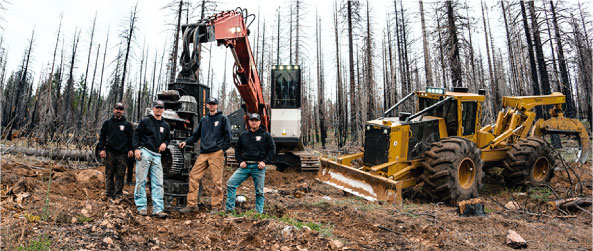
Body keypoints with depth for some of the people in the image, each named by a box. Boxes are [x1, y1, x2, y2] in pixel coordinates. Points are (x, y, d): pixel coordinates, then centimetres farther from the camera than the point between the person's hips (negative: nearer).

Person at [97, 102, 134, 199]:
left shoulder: (127, 124, 10)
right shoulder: (107, 122, 10)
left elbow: (131, 138, 11)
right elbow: (102, 136, 9)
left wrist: (131, 149, -1)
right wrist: (101, 149, 0)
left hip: (122, 153, 0)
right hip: (110, 152, 0)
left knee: (120, 175, 1)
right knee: (109, 174, 4)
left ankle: (117, 194, 7)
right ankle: (109, 193, 13)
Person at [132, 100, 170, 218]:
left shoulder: (165, 125, 17)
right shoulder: (145, 121, 4)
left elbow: (168, 138, 26)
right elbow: (137, 134, 1)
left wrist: (165, 143, 3)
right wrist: (136, 148, -10)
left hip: (157, 155, 4)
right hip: (144, 152, -4)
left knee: (158, 183, -1)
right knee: (141, 180, -3)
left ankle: (158, 209, 0)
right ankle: (141, 207, 5)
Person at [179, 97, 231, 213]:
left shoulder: (223, 119, 5)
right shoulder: (203, 120, 19)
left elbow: (228, 135, 2)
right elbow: (196, 135, 21)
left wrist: (223, 149, -6)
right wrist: (186, 142, 6)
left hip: (216, 153, -5)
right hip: (203, 154, 5)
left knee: (217, 181, -5)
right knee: (193, 176, 0)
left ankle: (216, 206, 4)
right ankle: (192, 204, 8)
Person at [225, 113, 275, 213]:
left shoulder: (266, 135, 3)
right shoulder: (243, 135, 12)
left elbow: (272, 150, 2)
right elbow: (237, 149, 20)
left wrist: (265, 162, -9)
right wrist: (240, 161, 4)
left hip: (258, 167, -3)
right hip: (245, 166, 3)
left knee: (259, 191, 2)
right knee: (230, 183, -8)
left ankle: (259, 212, 15)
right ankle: (229, 209, 1)